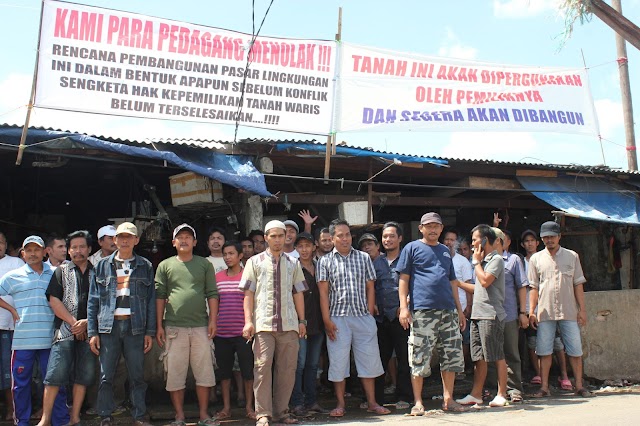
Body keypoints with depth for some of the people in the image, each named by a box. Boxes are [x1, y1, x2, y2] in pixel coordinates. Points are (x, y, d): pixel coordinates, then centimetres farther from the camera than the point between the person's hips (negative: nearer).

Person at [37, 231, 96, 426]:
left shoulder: (97, 273, 11)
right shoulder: (62, 271, 9)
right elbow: (54, 300, 0)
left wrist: (86, 322, -7)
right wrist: (73, 322, -7)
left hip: (89, 331, 2)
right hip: (65, 330, -2)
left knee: (84, 376, 4)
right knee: (55, 374, -7)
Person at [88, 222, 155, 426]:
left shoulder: (145, 266, 9)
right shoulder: (103, 266, 10)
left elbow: (151, 301, 8)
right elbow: (93, 300, 8)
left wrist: (150, 332, 1)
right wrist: (92, 332, 0)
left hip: (135, 327, 0)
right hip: (108, 326, 1)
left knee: (137, 375, 2)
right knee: (106, 376, 2)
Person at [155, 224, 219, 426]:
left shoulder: (205, 264, 10)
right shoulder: (165, 266, 9)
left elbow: (212, 294, 7)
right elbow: (160, 296, 6)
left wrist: (213, 320, -2)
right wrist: (159, 326, 1)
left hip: (200, 327, 0)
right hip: (174, 328, 0)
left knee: (204, 372, 2)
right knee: (175, 374, 3)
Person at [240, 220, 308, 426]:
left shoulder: (293, 263, 15)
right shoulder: (255, 262, 7)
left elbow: (298, 293, 16)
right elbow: (248, 293, 3)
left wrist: (302, 320, 11)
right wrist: (248, 321, -6)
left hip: (289, 324, 3)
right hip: (263, 323, -3)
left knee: (287, 369, 3)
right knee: (263, 367, -7)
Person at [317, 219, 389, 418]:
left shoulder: (363, 258, 8)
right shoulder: (325, 261, 3)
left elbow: (370, 288, 8)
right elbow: (323, 292, -1)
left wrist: (370, 314, 1)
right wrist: (327, 320, -7)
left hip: (363, 317, 2)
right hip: (338, 318, -1)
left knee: (368, 359, 5)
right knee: (338, 361, 2)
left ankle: (372, 402, 15)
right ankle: (340, 404, 13)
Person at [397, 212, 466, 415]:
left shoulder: (445, 250, 21)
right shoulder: (412, 248, 5)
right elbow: (404, 279, 0)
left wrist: (459, 310, 19)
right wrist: (404, 307, -10)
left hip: (448, 311, 6)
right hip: (422, 310, -5)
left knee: (452, 356, 6)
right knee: (419, 358, -4)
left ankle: (448, 399, 17)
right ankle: (418, 402, 4)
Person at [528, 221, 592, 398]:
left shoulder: (572, 256, 7)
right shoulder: (536, 259, 7)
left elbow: (578, 285, 7)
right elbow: (534, 287, 6)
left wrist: (582, 309, 1)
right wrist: (531, 311, -1)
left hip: (569, 312, 0)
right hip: (545, 312, 0)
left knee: (575, 350, 2)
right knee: (544, 351, 2)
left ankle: (579, 386, 13)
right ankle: (544, 387, 9)